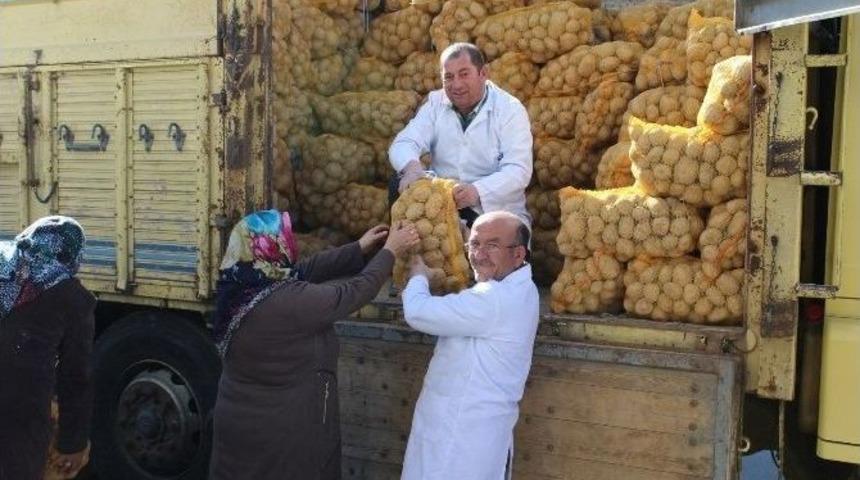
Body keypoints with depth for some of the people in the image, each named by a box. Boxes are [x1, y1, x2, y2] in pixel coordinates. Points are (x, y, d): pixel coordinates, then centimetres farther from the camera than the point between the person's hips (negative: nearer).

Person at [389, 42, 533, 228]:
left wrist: (478, 190, -37)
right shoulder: (436, 103, 4)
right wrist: (411, 166, -33)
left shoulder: (510, 109, -8)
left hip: (498, 213, -2)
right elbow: (403, 143, -6)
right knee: (402, 184, -20)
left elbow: (518, 170, -18)